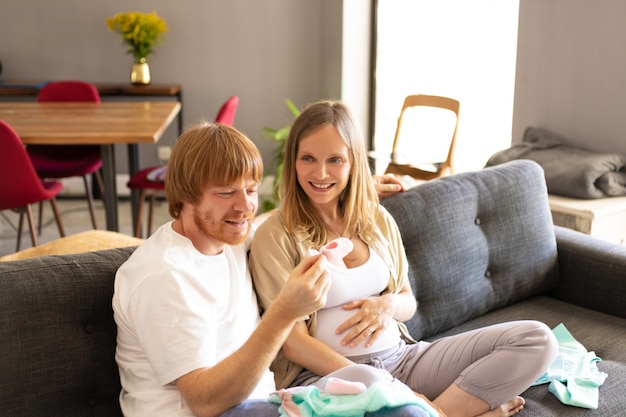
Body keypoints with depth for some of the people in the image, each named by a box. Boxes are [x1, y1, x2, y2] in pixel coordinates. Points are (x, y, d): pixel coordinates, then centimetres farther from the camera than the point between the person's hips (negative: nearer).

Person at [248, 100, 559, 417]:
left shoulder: (377, 218, 10)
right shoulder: (275, 236, -5)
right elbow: (293, 343, -10)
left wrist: (389, 304, -7)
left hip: (401, 358, 6)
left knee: (536, 338, -8)